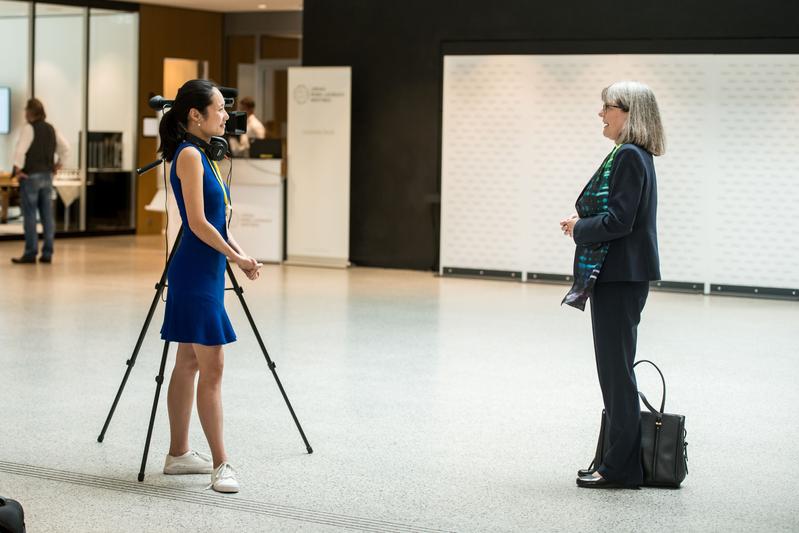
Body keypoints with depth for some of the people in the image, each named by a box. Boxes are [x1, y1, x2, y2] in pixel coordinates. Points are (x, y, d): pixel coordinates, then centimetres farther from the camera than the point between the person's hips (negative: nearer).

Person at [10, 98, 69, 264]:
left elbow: (20, 150, -22)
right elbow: (65, 148, 14)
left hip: (30, 176, -6)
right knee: (47, 216, 6)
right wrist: (58, 165, 16)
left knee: (30, 216, -3)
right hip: (47, 176, 6)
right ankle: (47, 253, 8)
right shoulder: (51, 129, 10)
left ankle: (30, 254, -3)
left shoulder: (29, 128, -12)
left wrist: (18, 169, -13)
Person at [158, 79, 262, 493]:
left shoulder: (202, 155, 14)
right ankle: (220, 465, -7)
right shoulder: (189, 155, -14)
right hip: (195, 273, -10)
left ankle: (178, 454, 20)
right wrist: (236, 257, -9)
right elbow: (198, 223, -18)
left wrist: (241, 256, 5)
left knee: (189, 363, 13)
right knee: (211, 367, -9)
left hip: (207, 272, 10)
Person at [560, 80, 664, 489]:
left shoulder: (628, 157, -16)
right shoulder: (633, 155, 15)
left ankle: (621, 468, 2)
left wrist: (579, 228, -8)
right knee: (615, 367, 15)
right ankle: (619, 459, 23)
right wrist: (583, 222, 8)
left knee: (615, 367, -4)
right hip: (621, 275, 11)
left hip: (620, 277, -11)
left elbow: (618, 221, -22)